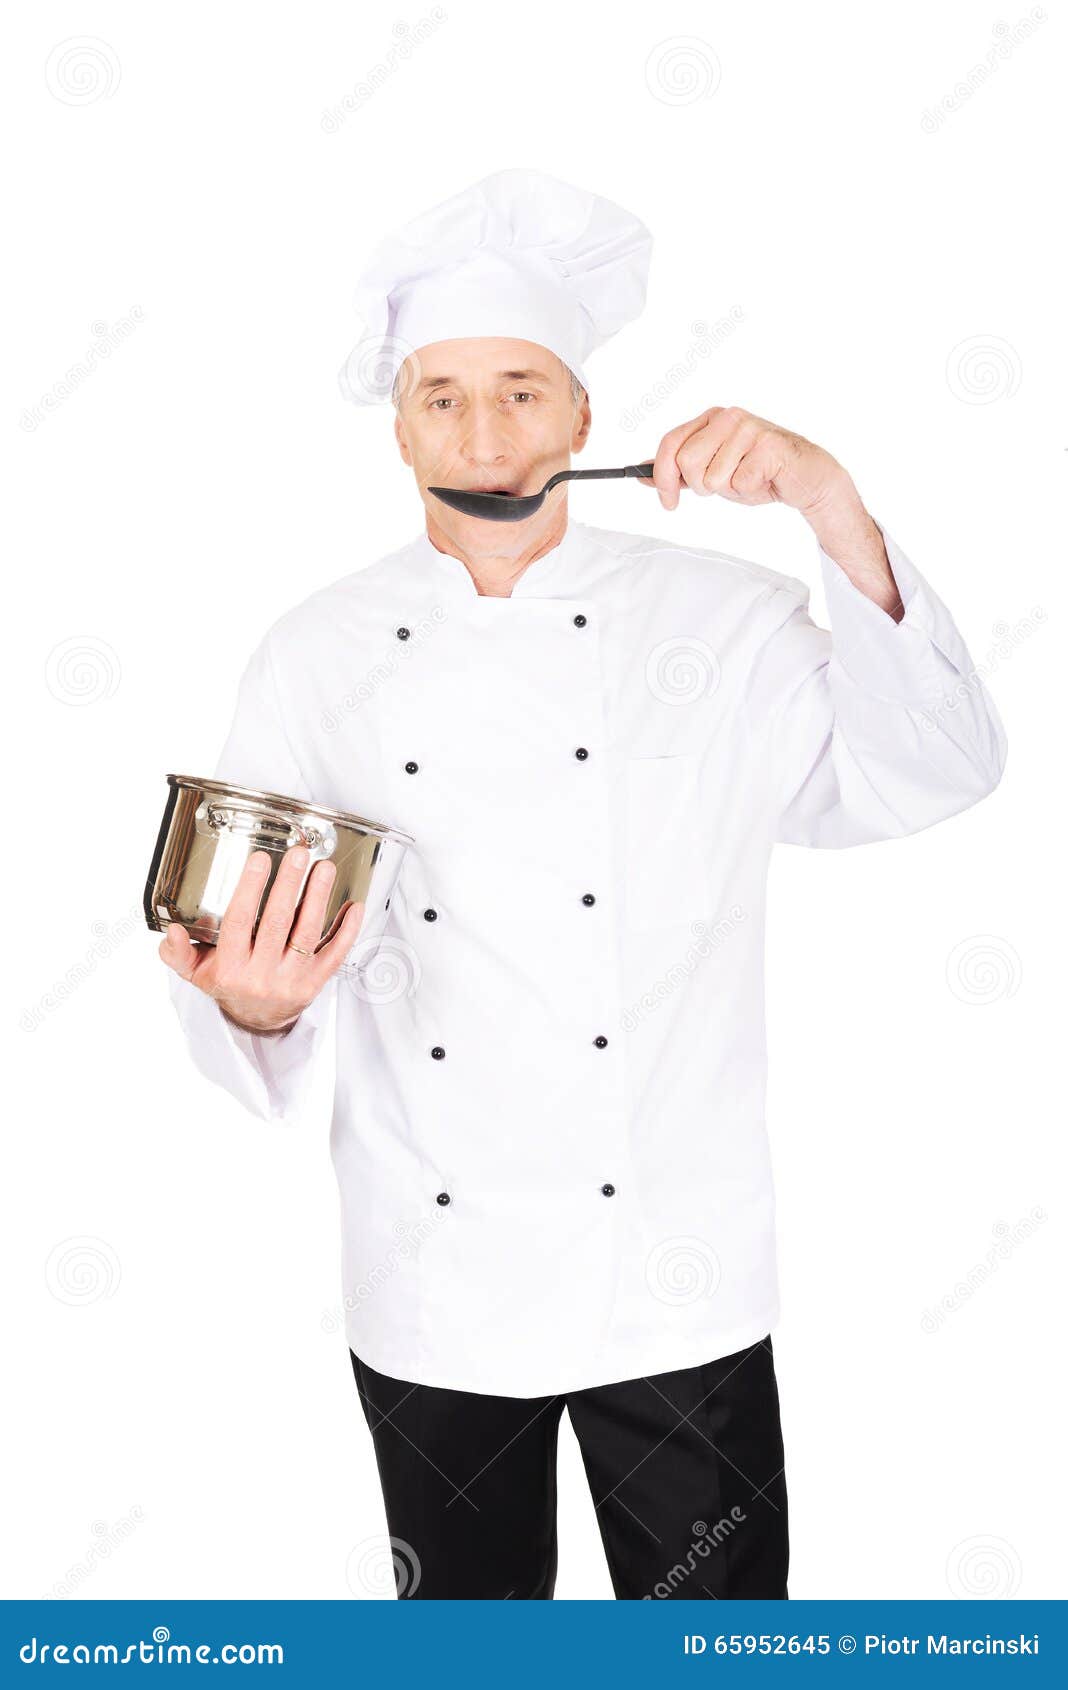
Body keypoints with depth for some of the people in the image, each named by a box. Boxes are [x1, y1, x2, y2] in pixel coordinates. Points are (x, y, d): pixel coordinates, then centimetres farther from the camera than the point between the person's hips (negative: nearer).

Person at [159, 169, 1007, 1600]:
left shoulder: (718, 621, -3)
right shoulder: (317, 659, -2)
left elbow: (936, 774, -13)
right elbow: (248, 956, 0)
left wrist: (839, 518, -25)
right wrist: (255, 1006, -24)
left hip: (678, 1285, -1)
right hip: (434, 1292, 2)